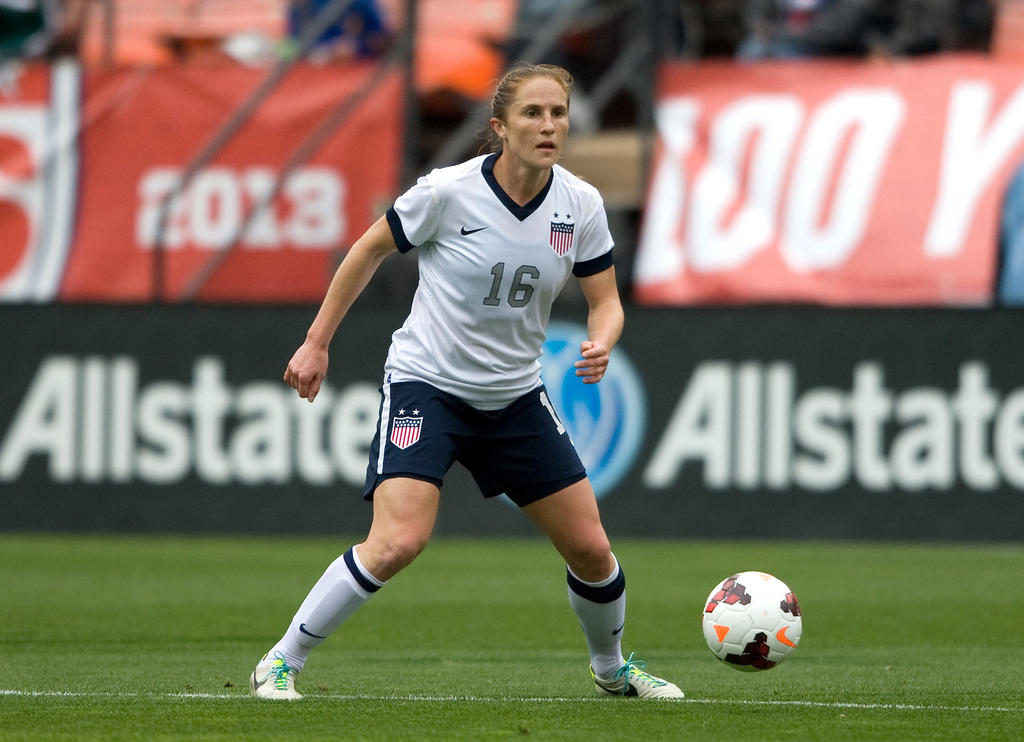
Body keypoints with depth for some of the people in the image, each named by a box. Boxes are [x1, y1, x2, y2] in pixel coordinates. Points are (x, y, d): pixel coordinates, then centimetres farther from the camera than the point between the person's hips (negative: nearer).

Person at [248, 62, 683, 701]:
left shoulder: (581, 205, -6)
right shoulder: (447, 193, -17)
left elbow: (606, 302, 3)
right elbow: (370, 251, -1)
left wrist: (601, 345, -21)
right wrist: (317, 342, 2)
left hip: (515, 397, 5)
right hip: (426, 385, -5)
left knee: (591, 550, 5)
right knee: (399, 542, -24)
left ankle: (612, 667, 35)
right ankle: (282, 661, -10)